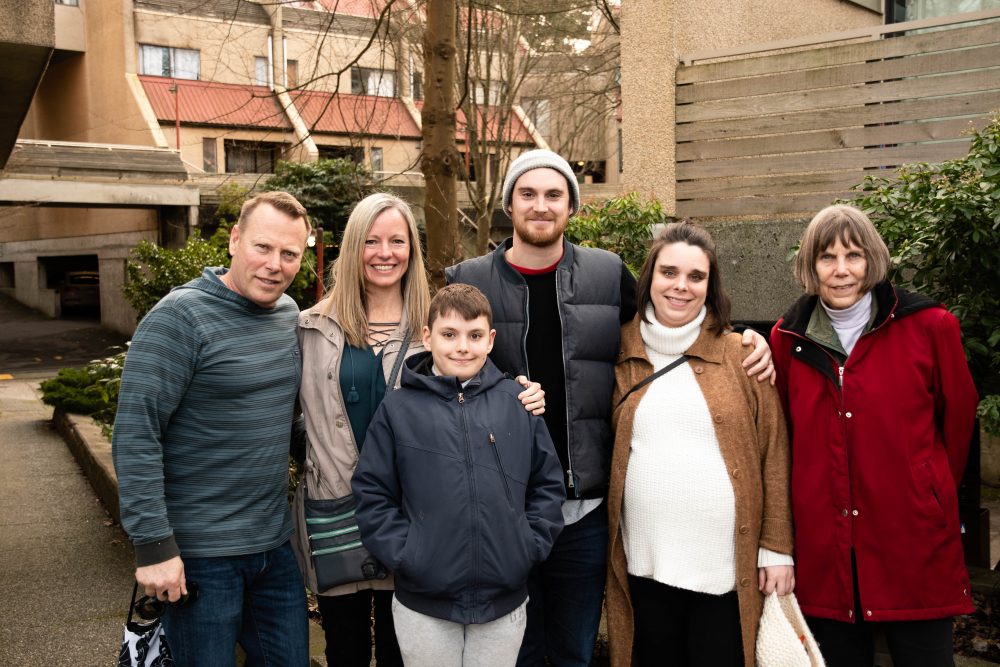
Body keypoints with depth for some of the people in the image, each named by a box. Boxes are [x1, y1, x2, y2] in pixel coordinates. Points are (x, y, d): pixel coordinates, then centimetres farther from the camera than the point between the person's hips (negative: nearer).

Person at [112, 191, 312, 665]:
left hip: (276, 544, 7)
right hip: (200, 554, -6)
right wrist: (153, 545, -20)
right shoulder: (181, 316, -15)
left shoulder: (289, 314, 6)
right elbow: (135, 436, -19)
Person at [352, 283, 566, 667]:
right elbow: (372, 494, -1)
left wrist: (530, 546, -2)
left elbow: (548, 484, 7)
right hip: (423, 605, -1)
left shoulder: (519, 403, 1)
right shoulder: (398, 409, -3)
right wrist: (403, 554, -10)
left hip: (505, 601, 2)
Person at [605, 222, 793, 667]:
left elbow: (773, 453, -1)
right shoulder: (621, 352, 4)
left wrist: (777, 547, -3)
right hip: (646, 563, 2)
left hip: (728, 564, -1)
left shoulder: (741, 355, 0)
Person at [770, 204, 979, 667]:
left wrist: (932, 492, 13)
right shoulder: (787, 338, 3)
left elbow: (956, 419, 6)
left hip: (915, 544, -2)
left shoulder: (929, 326, -4)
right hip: (824, 549, 2)